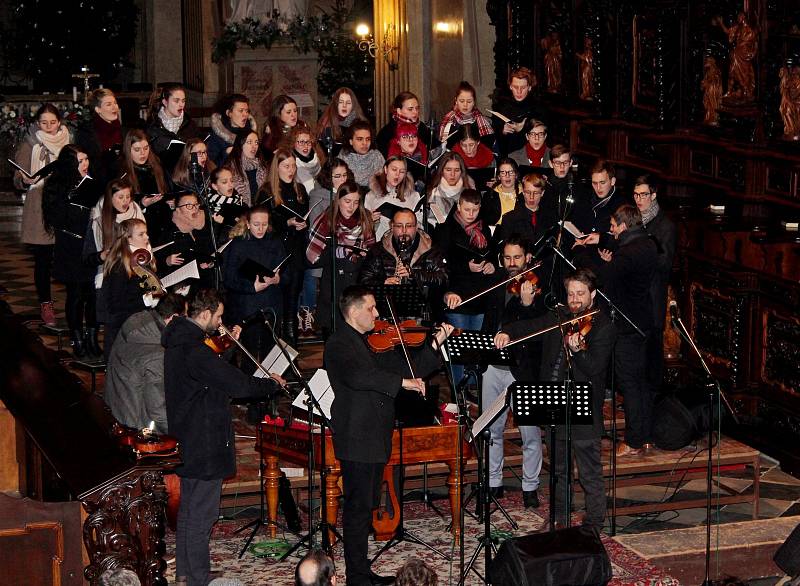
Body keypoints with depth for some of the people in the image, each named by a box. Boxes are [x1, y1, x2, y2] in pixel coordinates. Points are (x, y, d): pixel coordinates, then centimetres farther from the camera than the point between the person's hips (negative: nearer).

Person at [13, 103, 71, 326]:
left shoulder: (68, 142, 10)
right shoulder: (29, 145, 1)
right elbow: (18, 180, -2)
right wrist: (26, 181, -23)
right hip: (39, 211, -2)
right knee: (43, 259, -1)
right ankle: (45, 303, 11)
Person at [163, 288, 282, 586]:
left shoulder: (178, 342, 7)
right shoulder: (195, 350, -25)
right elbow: (237, 384, -24)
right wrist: (272, 384, -9)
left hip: (187, 441, 11)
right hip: (205, 446, -11)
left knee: (189, 510, 20)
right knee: (201, 514, -1)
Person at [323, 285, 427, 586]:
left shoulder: (362, 342, 18)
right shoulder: (338, 344, -15)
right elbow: (357, 376, -33)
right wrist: (403, 381, -33)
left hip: (373, 438, 10)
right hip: (357, 440, -10)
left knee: (366, 507, 15)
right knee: (357, 509, -4)